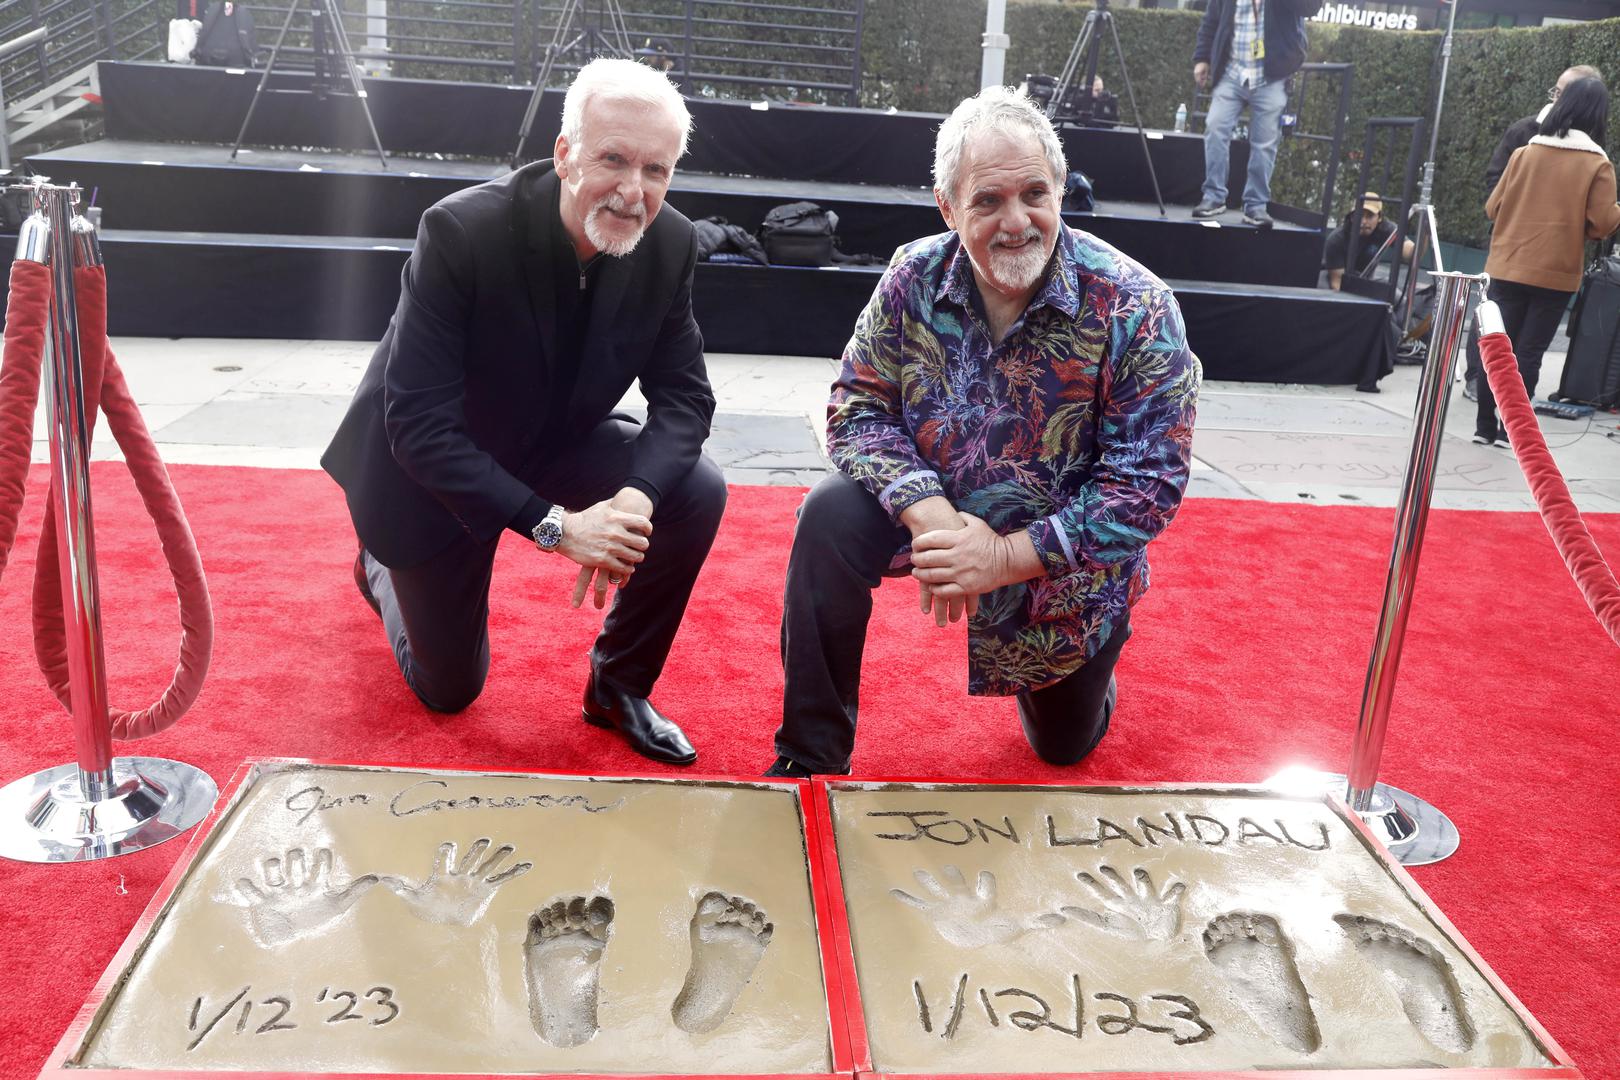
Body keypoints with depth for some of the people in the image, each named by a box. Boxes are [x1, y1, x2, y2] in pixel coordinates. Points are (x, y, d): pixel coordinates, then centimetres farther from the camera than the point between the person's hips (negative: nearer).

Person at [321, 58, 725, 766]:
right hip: (430, 471, -3)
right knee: (449, 689, 10)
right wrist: (553, 525, -38)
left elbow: (684, 395, -14)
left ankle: (619, 687, 0)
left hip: (554, 444, 4)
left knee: (698, 492, -22)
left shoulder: (669, 244, -19)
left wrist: (636, 497, -35)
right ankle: (384, 568, 43)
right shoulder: (461, 231, -32)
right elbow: (419, 424, -32)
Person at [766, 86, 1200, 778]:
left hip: (1063, 559, -1)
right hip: (940, 511, 1)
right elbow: (858, 409, -13)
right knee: (831, 517, -29)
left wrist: (1010, 556, -33)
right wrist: (929, 514, -31)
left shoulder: (1135, 308, -25)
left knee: (1065, 746, 14)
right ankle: (812, 760, -13)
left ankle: (1064, 670, 53)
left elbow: (1150, 484, -25)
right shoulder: (915, 278, -16)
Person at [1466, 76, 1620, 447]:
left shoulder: (1524, 153, 0)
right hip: (1555, 275, -2)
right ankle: (1508, 429, 5)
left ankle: (1485, 425, 13)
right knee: (1528, 353, 5)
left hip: (1507, 269, 2)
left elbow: (1493, 208, 3)